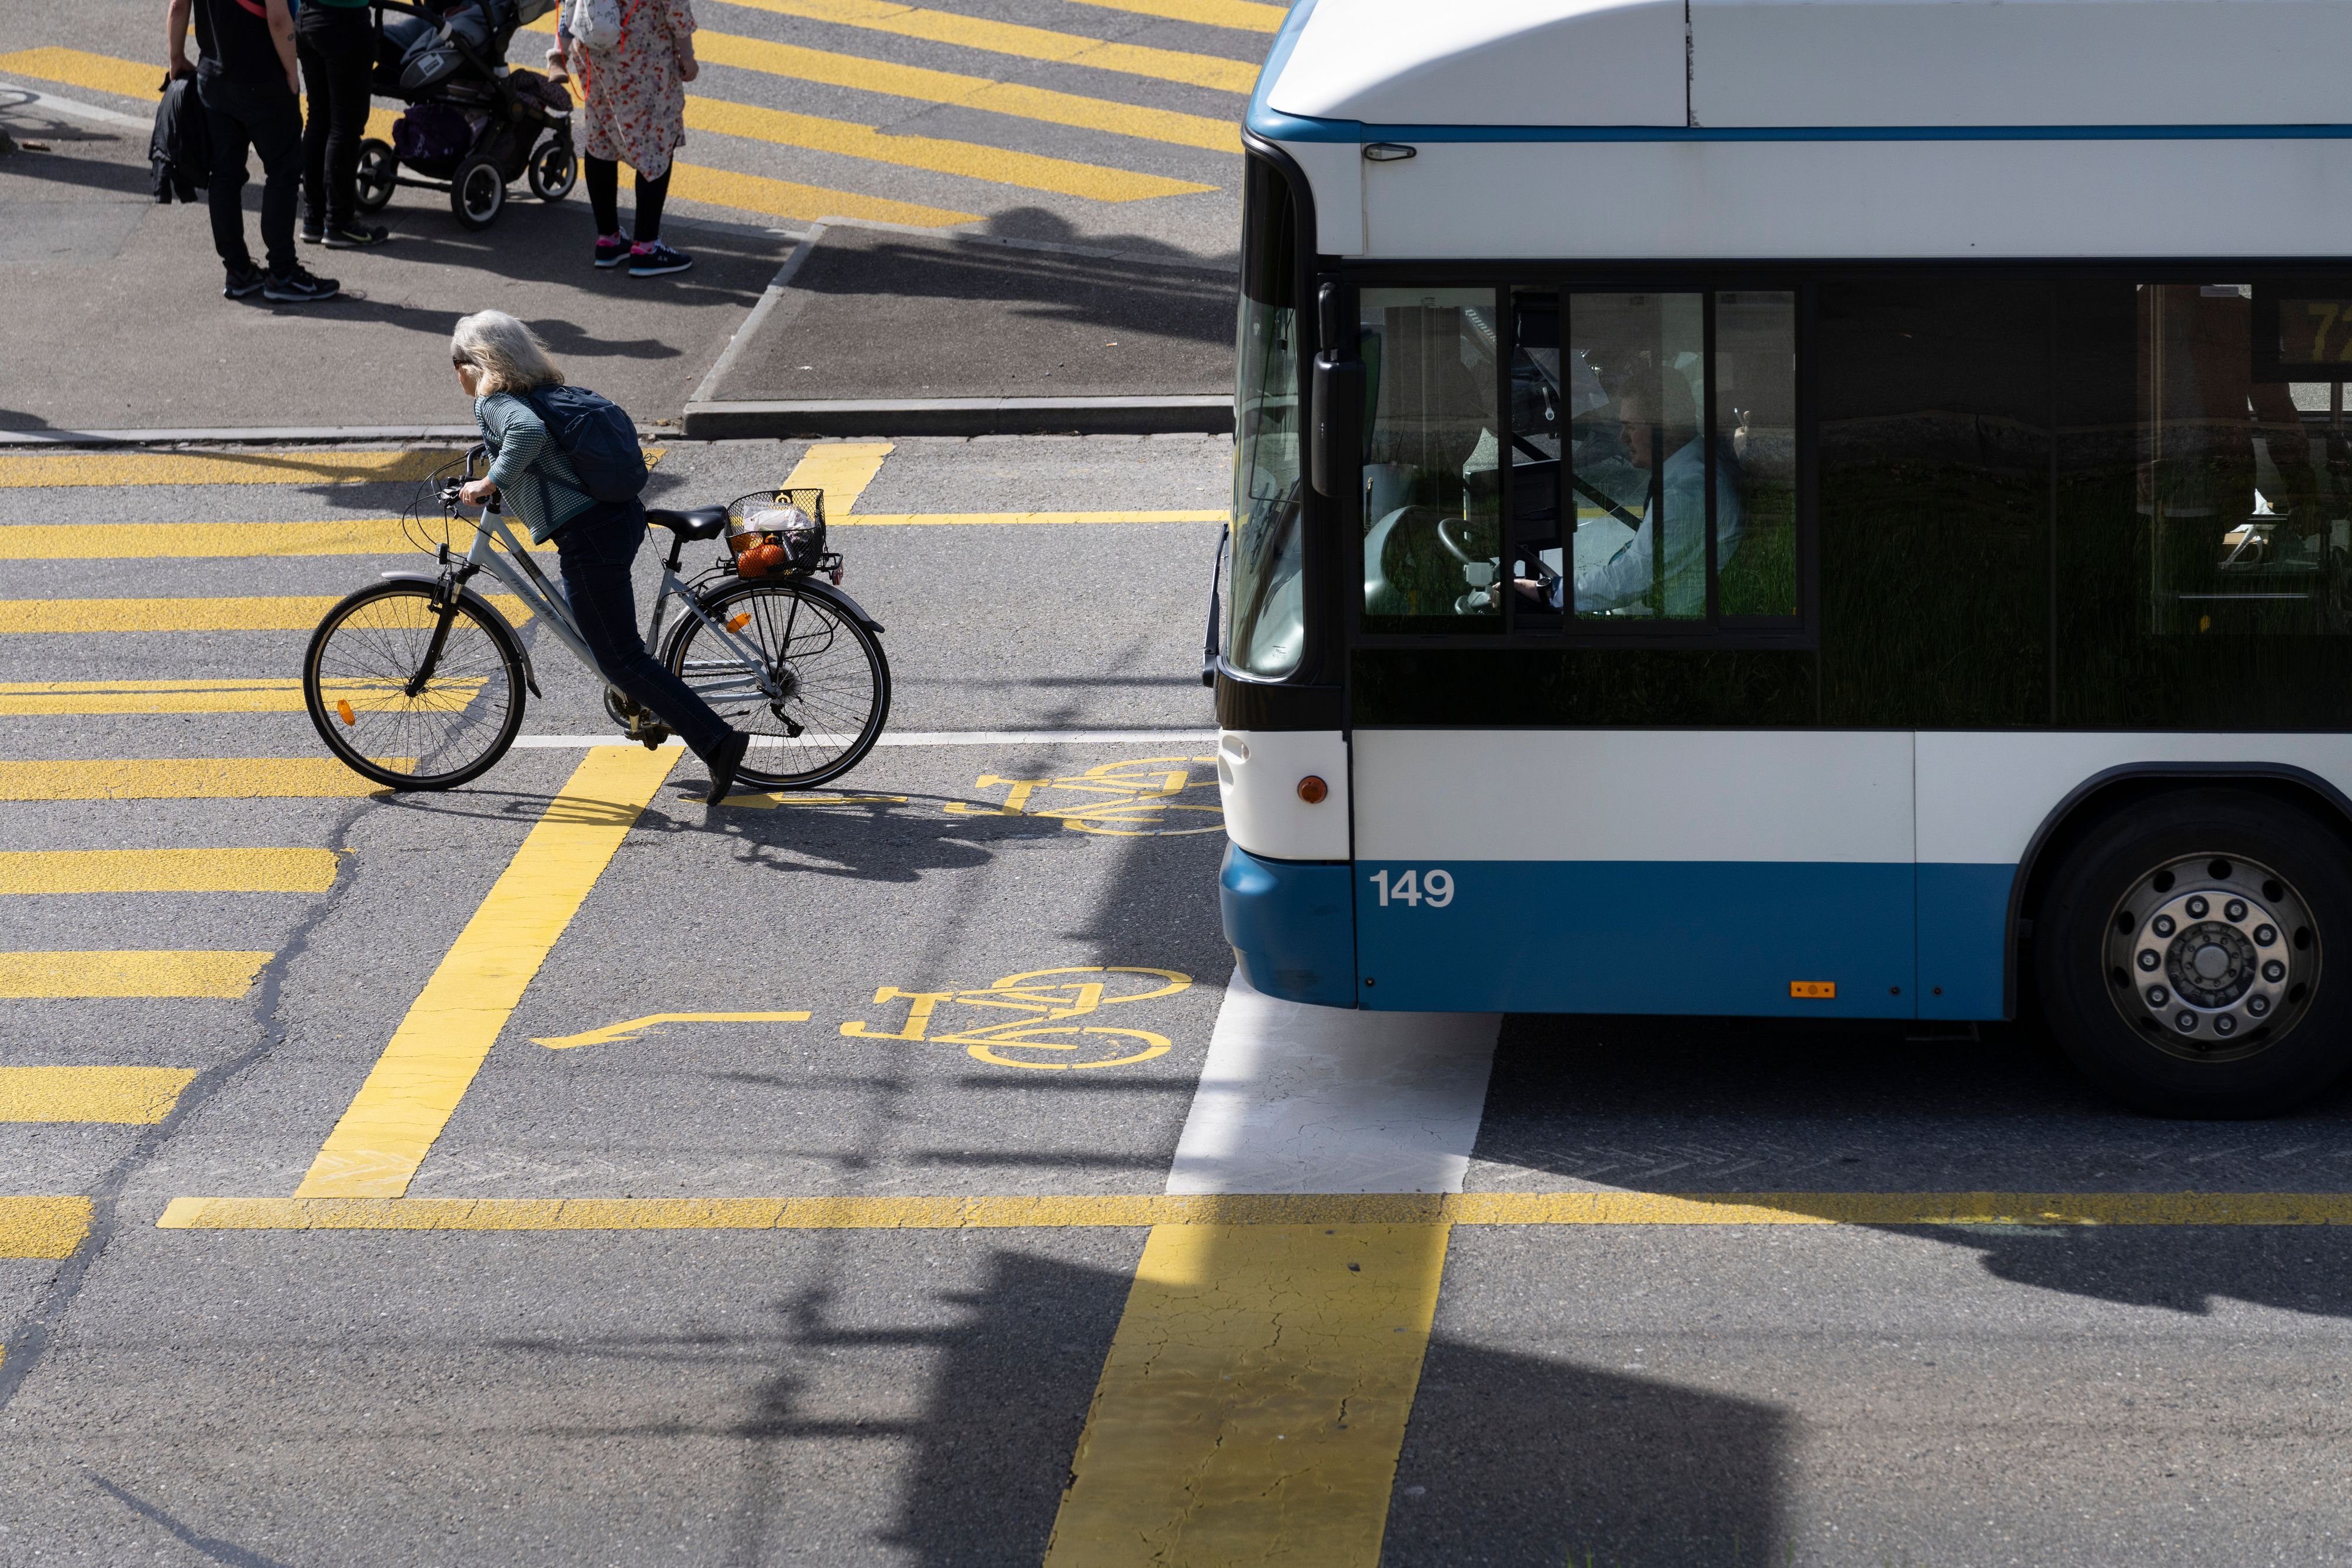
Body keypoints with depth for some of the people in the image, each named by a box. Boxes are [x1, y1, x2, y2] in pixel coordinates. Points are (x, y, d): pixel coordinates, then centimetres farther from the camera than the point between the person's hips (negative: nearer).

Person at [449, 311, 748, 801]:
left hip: (588, 537, -9)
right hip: (624, 516, 9)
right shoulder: (543, 390, 18)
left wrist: (492, 481, -19)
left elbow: (529, 432, -30)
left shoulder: (494, 402, -9)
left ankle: (717, 741, -11)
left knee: (620, 660, -4)